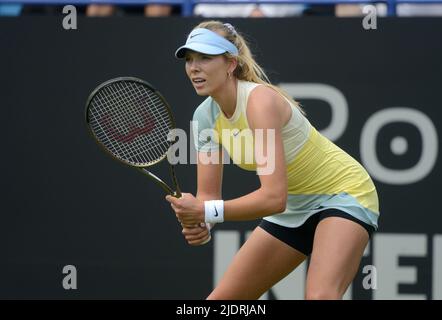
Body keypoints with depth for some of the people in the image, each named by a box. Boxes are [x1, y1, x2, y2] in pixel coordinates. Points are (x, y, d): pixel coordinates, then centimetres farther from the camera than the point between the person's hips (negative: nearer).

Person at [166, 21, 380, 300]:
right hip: (293, 208, 8)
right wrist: (198, 223, -25)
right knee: (221, 299, 8)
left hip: (343, 194, -8)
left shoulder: (260, 100, -29)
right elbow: (208, 195, -3)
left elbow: (274, 197, -35)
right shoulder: (205, 116, -6)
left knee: (320, 296, -32)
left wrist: (207, 213, -39)